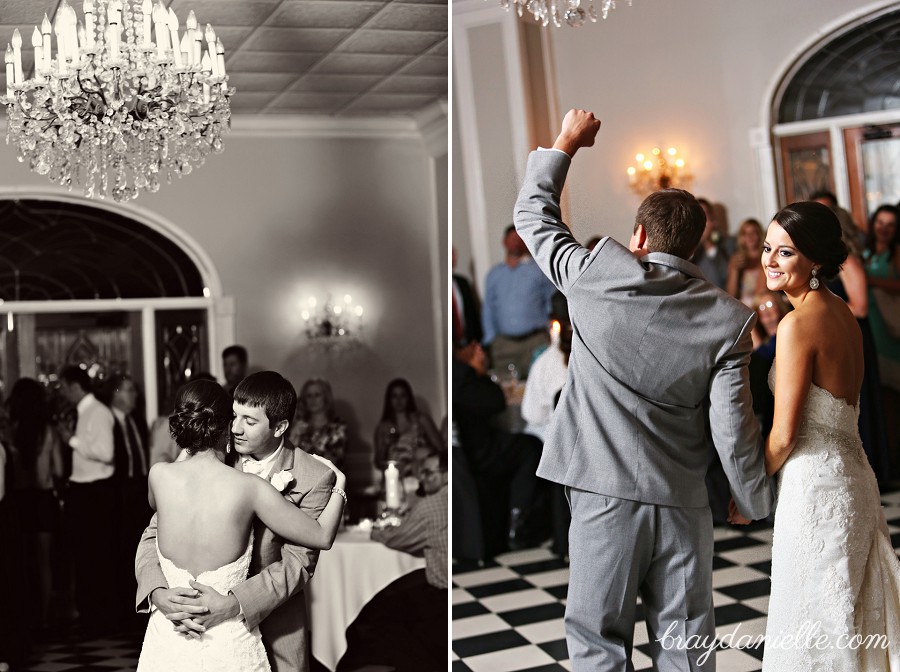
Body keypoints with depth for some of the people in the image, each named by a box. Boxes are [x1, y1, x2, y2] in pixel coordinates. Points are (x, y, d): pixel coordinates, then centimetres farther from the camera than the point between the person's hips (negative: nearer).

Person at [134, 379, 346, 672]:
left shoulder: (159, 475, -8)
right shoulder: (250, 487, -16)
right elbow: (322, 536, -6)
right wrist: (339, 484, 9)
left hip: (167, 641, 2)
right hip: (229, 646, -2)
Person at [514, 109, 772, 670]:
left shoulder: (599, 276, -7)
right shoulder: (729, 319, -4)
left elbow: (533, 215, 8)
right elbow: (733, 431, -6)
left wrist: (566, 143, 20)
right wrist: (758, 507, 9)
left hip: (604, 500, -1)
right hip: (684, 508, 2)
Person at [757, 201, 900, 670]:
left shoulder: (798, 323, -17)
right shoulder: (843, 313, 8)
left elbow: (783, 437, -16)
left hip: (815, 486, -9)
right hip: (852, 475, 9)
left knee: (811, 630, 4)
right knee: (850, 619, 20)